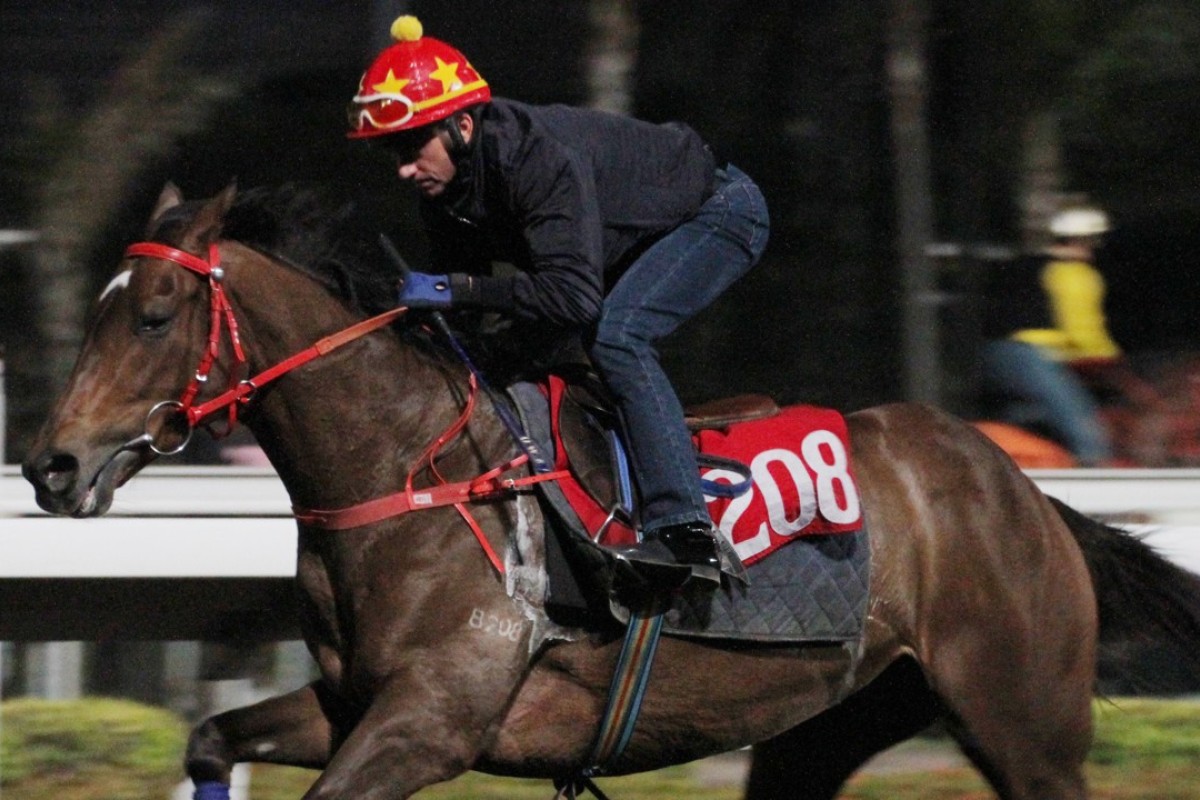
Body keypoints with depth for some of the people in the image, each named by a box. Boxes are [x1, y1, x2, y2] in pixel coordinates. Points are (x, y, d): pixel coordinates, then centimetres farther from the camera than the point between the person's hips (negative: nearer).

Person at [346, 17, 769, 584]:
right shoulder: (442, 184, -12)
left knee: (615, 335, -29)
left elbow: (573, 298, -45)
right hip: (645, 235, 10)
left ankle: (684, 530, -33)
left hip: (722, 211, -10)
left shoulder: (543, 158, -39)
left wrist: (458, 289, -41)